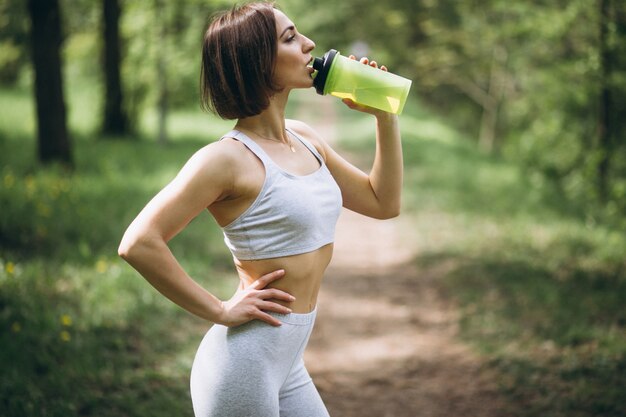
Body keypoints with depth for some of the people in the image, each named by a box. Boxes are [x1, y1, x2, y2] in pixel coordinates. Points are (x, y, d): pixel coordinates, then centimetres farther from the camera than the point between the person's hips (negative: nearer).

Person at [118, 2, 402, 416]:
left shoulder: (305, 140, 8)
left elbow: (383, 202, 17)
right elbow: (139, 243, -23)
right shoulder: (230, 158, -16)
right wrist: (221, 311, -18)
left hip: (288, 365, 8)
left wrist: (385, 115, 7)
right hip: (244, 362, -8)